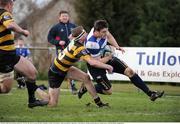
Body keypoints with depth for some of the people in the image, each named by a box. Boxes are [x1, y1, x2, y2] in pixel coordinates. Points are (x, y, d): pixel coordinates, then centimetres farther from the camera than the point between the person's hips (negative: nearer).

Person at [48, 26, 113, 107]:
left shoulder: (74, 41, -11)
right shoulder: (79, 48, -34)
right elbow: (92, 62, -44)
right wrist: (107, 66, -29)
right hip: (55, 73, -9)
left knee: (86, 78, -6)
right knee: (52, 104, -5)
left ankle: (98, 102, 1)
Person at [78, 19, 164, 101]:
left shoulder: (102, 30, -17)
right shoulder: (91, 43, -38)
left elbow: (108, 36, 9)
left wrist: (117, 46, -6)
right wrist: (109, 56, -17)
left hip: (105, 57, 7)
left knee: (129, 71, -4)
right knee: (108, 91, -4)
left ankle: (150, 93, 1)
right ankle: (85, 88, 19)